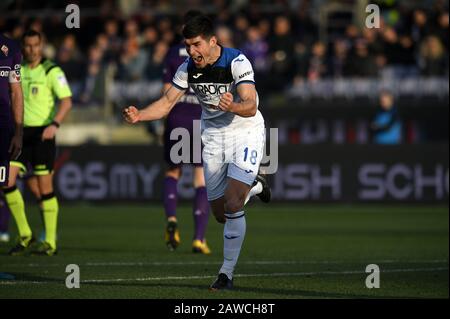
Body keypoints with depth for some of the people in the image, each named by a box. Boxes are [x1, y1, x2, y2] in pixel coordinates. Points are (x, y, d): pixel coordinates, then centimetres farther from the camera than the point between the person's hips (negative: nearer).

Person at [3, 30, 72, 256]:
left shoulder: (52, 71, -6)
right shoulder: (17, 70, 11)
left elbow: (66, 101, -12)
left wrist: (55, 124, -27)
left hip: (42, 134, -5)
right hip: (20, 133, 5)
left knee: (44, 186, -5)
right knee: (7, 181, -7)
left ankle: (50, 242, 3)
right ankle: (24, 235, 5)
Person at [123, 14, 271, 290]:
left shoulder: (237, 62, -23)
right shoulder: (188, 68, -8)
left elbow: (251, 106, -31)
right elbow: (167, 102, -5)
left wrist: (232, 106, -53)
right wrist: (139, 115, -23)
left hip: (246, 134, -5)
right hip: (214, 137, 5)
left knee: (232, 207, -19)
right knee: (221, 214, 7)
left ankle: (227, 273, -9)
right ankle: (254, 185, 39)